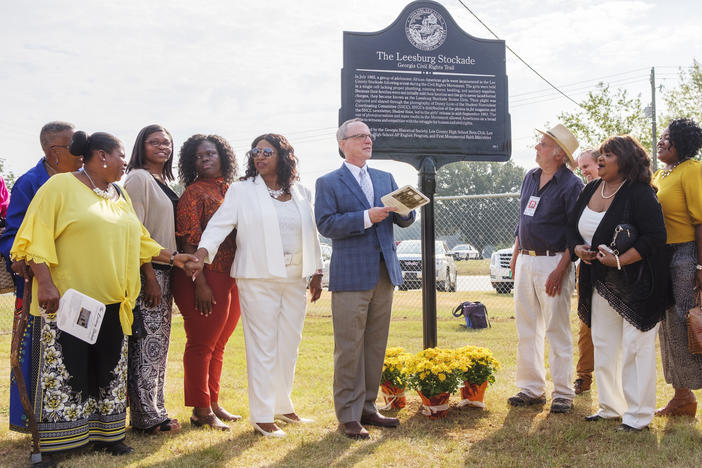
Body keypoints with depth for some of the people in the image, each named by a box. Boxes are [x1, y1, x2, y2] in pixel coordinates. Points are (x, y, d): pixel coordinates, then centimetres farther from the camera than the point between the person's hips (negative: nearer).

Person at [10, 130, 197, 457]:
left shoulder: (120, 197, 16)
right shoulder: (61, 186, -5)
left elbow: (139, 241, 22)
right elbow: (38, 236, -11)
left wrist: (172, 257, 15)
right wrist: (45, 283, -19)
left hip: (112, 301, 7)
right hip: (68, 300, -7)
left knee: (108, 370, 9)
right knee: (64, 371, -3)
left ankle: (104, 434, 20)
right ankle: (53, 444, 7)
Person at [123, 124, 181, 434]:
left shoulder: (166, 183, 17)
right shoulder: (138, 179, -8)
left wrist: (174, 269, 14)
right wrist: (149, 276, -19)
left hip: (164, 270, 9)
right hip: (146, 272, -9)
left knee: (159, 344, 12)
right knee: (147, 342, -6)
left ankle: (154, 411, 20)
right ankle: (145, 417, 1)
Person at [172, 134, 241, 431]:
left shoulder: (230, 191, 14)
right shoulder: (194, 193, -7)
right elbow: (189, 242, -13)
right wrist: (200, 283, -19)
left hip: (231, 280, 7)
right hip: (205, 280, -7)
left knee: (218, 345, 15)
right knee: (201, 345, 1)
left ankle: (213, 404, 26)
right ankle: (201, 411, 10)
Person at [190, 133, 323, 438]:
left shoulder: (301, 194, 13)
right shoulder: (242, 190, 2)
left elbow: (312, 235, 16)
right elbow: (220, 222, -8)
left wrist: (317, 273, 14)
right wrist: (203, 249, -24)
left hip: (295, 277, 4)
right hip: (258, 278, -4)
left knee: (289, 344, 10)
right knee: (263, 345, -4)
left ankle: (283, 405, 25)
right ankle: (262, 416, 2)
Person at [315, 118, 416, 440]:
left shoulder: (385, 179, 16)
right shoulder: (328, 183, 1)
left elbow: (404, 220, 12)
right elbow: (325, 224, -11)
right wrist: (367, 217, -20)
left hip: (384, 273, 5)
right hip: (351, 276, -5)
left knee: (376, 345, 10)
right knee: (349, 348, -3)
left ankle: (367, 408, 21)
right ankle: (348, 416, 6)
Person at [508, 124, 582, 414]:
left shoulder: (571, 185, -9)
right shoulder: (530, 178, 14)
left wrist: (560, 270, -19)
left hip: (553, 263, -7)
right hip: (525, 261, 7)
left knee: (557, 330, -2)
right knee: (526, 329, 10)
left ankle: (563, 393, 8)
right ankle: (532, 388, 19)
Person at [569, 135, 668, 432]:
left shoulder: (640, 194, -16)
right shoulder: (591, 190, 7)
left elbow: (656, 237, -21)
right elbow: (573, 226, 18)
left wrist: (619, 260, -25)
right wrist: (577, 248, -2)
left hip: (637, 284, -8)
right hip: (601, 283, 8)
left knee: (636, 347, -2)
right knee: (603, 345, 13)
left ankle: (638, 415, 8)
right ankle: (610, 407, 27)